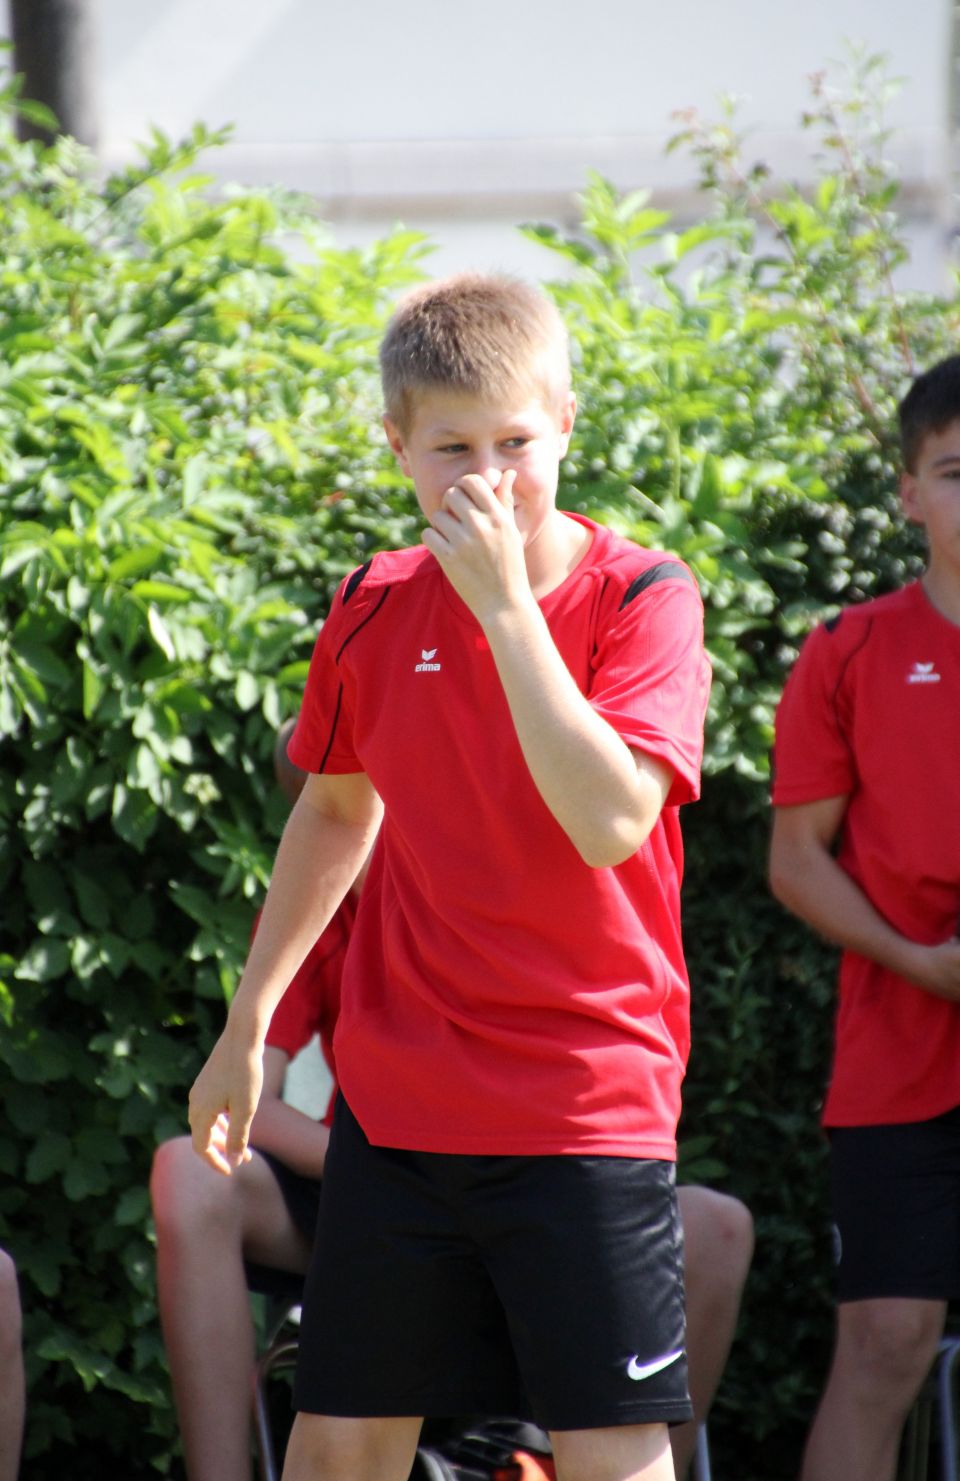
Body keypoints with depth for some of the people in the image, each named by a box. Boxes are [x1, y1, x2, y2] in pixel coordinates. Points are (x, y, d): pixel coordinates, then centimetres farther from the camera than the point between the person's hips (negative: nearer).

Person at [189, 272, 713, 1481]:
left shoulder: (639, 597, -10)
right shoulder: (373, 610, 3)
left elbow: (610, 821, -25)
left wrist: (506, 603, -23)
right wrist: (247, 1025, 23)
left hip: (586, 1100, -4)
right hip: (394, 1098, 4)